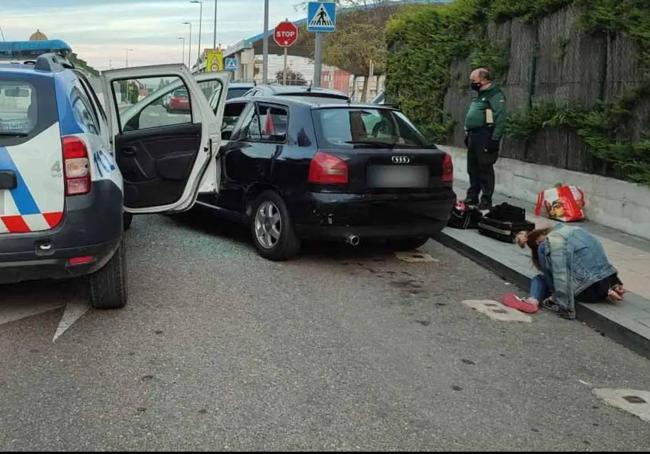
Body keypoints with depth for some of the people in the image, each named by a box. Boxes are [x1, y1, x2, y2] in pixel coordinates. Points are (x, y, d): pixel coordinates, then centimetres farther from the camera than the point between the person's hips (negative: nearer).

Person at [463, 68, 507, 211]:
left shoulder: (495, 95, -10)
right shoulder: (480, 95, 21)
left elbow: (500, 119, -17)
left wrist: (495, 139, -22)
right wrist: (468, 135, 22)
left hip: (485, 137, -9)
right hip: (474, 137, 9)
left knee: (485, 169, -6)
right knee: (473, 168, 12)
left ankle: (486, 200, -3)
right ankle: (472, 197, 20)